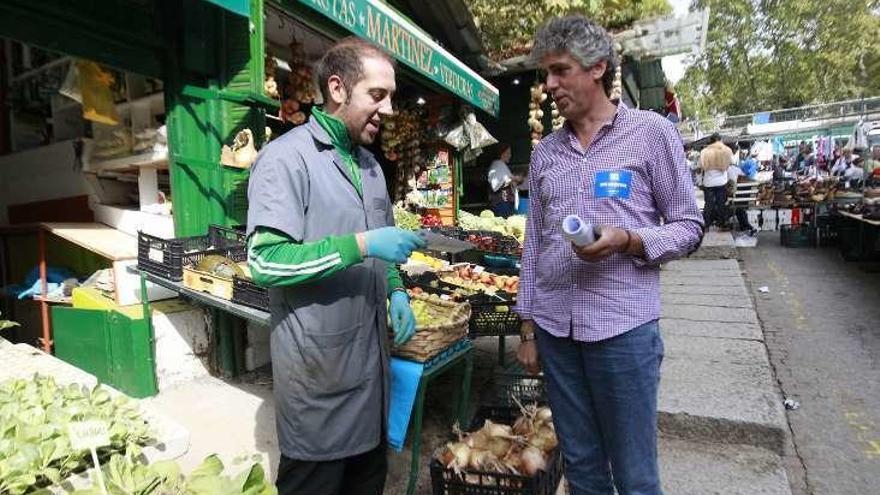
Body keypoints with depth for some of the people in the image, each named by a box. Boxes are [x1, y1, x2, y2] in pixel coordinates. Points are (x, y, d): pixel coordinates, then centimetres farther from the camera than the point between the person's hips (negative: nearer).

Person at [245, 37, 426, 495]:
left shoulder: (369, 164, 12)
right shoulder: (286, 158, -14)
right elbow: (264, 260, -21)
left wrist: (395, 293, 2)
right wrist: (359, 245, -26)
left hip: (371, 358, 8)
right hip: (318, 367, -7)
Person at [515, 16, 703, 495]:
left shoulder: (651, 132, -1)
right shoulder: (544, 152, 10)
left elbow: (689, 225, 1)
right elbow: (533, 243, 11)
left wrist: (626, 240, -20)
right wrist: (527, 326, 10)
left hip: (623, 327, -3)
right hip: (554, 328, 4)